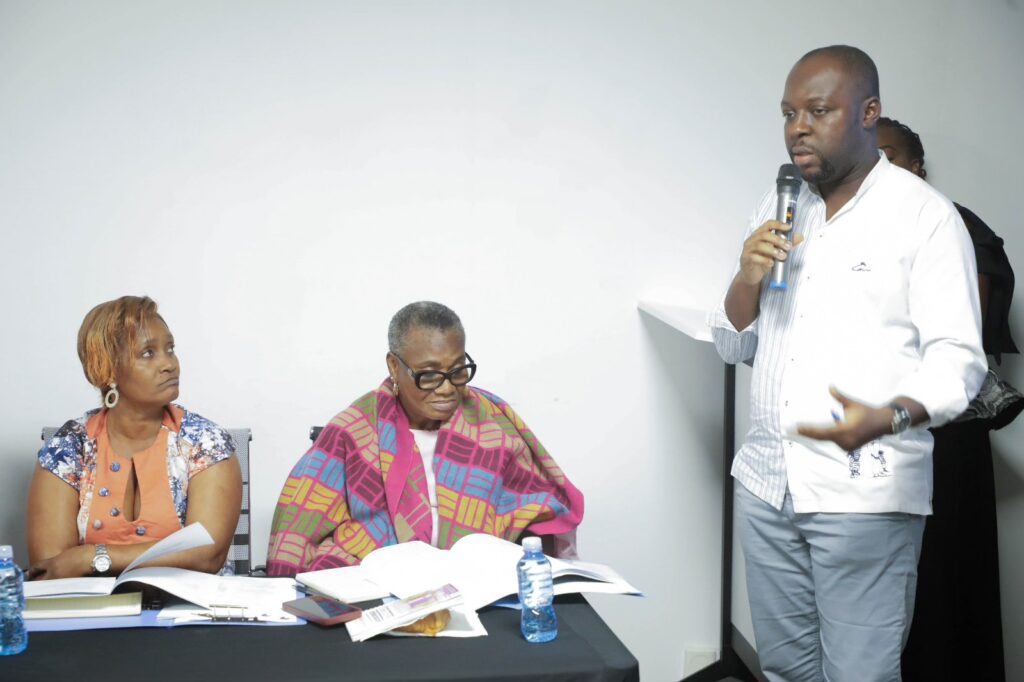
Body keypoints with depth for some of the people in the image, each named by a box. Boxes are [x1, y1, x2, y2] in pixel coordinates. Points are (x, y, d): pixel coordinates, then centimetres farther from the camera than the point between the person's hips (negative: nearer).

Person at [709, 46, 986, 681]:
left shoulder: (923, 215, -7)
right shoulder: (779, 209, 11)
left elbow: (957, 358, -11)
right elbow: (733, 344, 13)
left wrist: (888, 418, -30)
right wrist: (748, 279, -8)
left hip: (865, 494, -5)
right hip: (767, 483, 5)